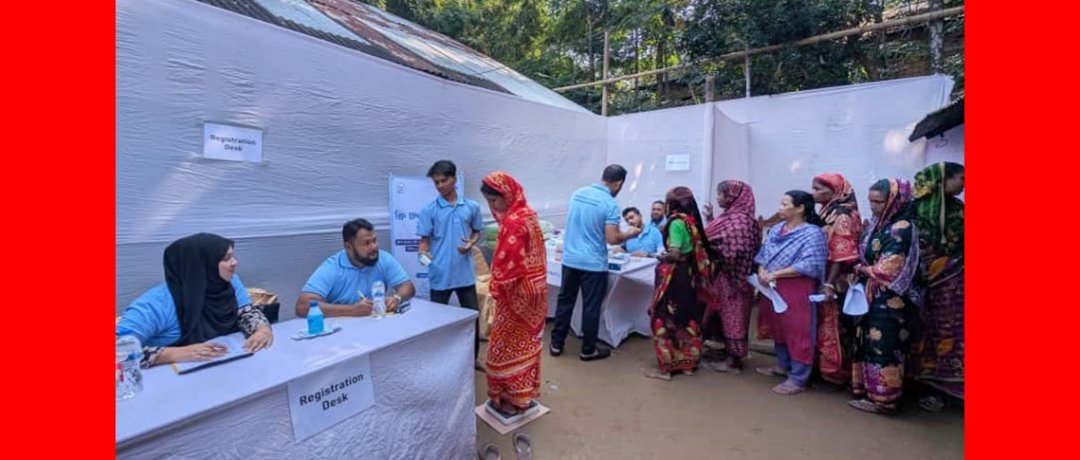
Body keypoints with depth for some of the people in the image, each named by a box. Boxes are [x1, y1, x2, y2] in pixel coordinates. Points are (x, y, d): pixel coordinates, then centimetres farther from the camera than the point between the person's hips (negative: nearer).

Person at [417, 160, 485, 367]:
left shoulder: (472, 207, 2)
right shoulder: (429, 210, -4)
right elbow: (425, 239, -3)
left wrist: (471, 243, -8)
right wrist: (423, 253, -24)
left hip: (465, 272, 2)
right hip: (440, 274, -2)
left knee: (473, 316, 12)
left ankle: (473, 357, 31)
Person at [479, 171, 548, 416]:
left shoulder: (513, 222, -23)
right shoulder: (528, 213, 5)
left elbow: (506, 263, -22)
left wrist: (495, 291, -11)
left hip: (517, 293, -9)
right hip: (533, 288, 9)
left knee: (507, 346, 7)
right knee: (526, 344, 19)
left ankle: (511, 398, 22)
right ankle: (525, 394, 33)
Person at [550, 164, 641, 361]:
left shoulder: (577, 193, 5)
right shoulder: (610, 204, -15)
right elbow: (612, 239, -18)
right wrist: (630, 234, 1)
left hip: (570, 259, 6)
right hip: (593, 264, -5)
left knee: (565, 301, 15)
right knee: (591, 307, 8)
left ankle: (556, 344, 25)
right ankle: (588, 350, 21)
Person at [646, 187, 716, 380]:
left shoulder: (677, 222, -16)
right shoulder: (693, 221, 7)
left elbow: (675, 254, -21)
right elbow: (697, 250, 9)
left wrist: (662, 258, -2)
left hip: (674, 276, -8)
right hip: (690, 275, 8)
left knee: (666, 320, 1)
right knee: (688, 318, 15)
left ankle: (665, 367, 8)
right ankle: (688, 363, 27)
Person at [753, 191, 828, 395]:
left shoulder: (812, 233, -11)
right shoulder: (777, 229, 10)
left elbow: (808, 265, -20)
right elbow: (764, 253, 10)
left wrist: (775, 274, -21)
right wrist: (761, 271, -11)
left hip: (797, 290, -7)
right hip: (773, 288, 7)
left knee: (797, 332, 1)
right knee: (778, 327, 18)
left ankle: (798, 379, 11)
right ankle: (783, 366, 35)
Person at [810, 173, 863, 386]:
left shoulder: (842, 217, -14)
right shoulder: (825, 214, 10)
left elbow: (842, 256, -19)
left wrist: (829, 284, -22)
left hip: (834, 284, -8)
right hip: (819, 281, 8)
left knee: (832, 328, 3)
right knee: (821, 326, 14)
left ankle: (834, 372, 15)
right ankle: (821, 367, 25)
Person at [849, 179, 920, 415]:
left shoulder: (902, 229, -14)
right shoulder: (875, 224, 11)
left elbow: (888, 270, -19)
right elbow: (863, 256, 17)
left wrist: (863, 269, -4)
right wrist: (862, 270, 0)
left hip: (889, 300, -8)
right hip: (870, 297, 8)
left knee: (883, 347, 0)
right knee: (868, 345, 12)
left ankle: (882, 398, 10)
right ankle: (868, 390, 23)